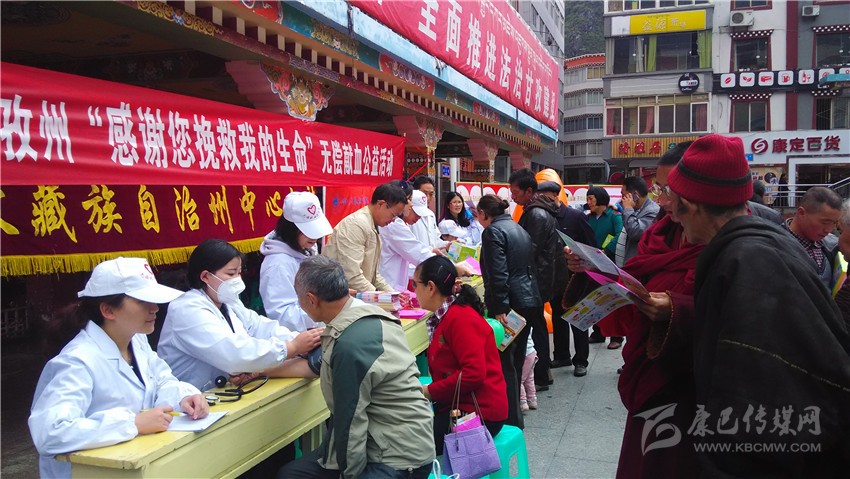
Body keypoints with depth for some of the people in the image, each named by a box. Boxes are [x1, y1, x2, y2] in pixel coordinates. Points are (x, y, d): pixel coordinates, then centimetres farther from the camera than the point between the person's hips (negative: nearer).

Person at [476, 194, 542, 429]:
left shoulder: (493, 232, -10)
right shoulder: (519, 229, 18)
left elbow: (498, 274, -20)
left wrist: (499, 309, -21)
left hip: (511, 304, -9)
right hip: (530, 301, 10)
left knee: (505, 362, -2)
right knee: (516, 360, 18)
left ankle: (512, 422, 3)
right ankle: (513, 414, 30)